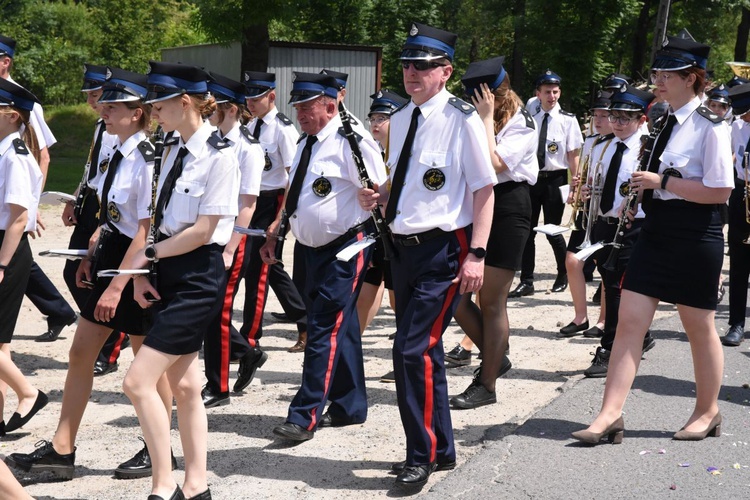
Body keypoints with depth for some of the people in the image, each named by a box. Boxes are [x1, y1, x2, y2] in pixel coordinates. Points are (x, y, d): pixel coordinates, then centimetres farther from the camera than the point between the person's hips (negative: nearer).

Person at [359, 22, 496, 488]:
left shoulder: (462, 119, -12)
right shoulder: (401, 119, 10)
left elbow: (484, 190, -12)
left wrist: (476, 254, -18)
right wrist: (379, 196, 2)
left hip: (444, 250, -8)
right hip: (405, 247, 8)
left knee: (413, 350, -11)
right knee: (425, 351, 15)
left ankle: (423, 455, 7)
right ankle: (441, 451, 30)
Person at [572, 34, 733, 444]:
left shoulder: (709, 127, -12)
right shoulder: (665, 123, 12)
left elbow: (720, 190, -18)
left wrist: (662, 181, -19)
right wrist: (645, 190, 8)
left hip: (694, 237, -7)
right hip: (655, 232, 7)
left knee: (699, 328, 7)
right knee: (630, 321, -1)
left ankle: (707, 413, 26)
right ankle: (610, 415, -1)